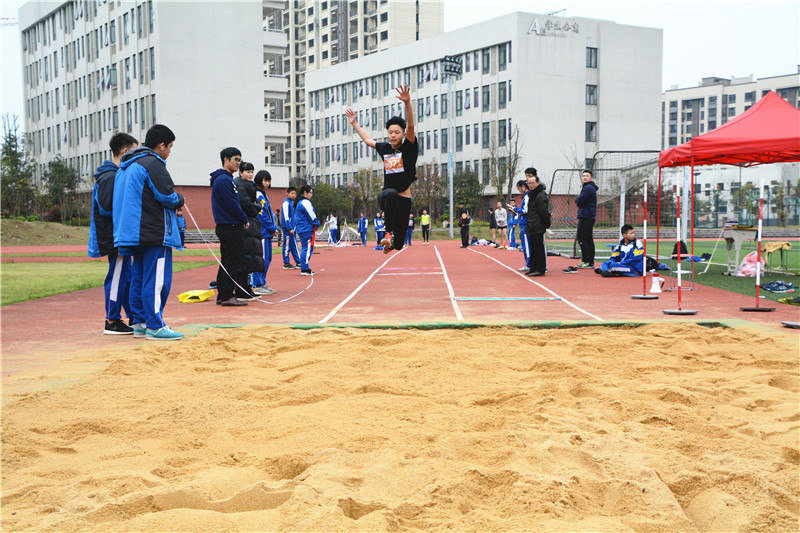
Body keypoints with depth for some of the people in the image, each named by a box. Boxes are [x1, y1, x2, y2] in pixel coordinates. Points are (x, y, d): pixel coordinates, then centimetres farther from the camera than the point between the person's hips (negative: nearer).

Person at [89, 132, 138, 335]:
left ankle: (134, 318, 22)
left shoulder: (115, 174, 16)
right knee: (118, 277, -5)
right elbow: (106, 208, -22)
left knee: (126, 276, 15)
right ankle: (112, 322, 3)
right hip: (115, 238, -11)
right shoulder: (111, 177, -16)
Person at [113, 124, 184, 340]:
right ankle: (155, 326, -7)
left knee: (139, 279, 13)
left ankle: (140, 323, 18)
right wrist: (180, 200, 5)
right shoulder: (153, 163, -11)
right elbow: (167, 196, -17)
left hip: (134, 232, 10)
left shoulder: (127, 166, 20)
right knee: (157, 280, -8)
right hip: (154, 233, -10)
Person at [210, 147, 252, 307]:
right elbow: (232, 204, -18)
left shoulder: (225, 178, 19)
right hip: (230, 226, -11)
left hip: (226, 226, 11)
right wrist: (245, 220, -7)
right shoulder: (224, 180, -14)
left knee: (227, 262, 12)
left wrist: (242, 220, 12)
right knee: (232, 262, -8)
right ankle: (227, 296, -7)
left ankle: (221, 295, 16)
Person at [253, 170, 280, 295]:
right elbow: (262, 215, -17)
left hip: (267, 233, 10)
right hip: (261, 232, -10)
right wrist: (273, 229, -10)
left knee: (267, 258, 12)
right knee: (262, 258, -9)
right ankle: (257, 286, -6)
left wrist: (274, 228, 11)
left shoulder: (263, 195, 19)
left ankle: (262, 283, 17)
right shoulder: (258, 195, -12)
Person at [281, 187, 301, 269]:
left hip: (292, 229, 9)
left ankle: (298, 263, 12)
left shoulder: (292, 203, 15)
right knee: (287, 245, -3)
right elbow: (286, 217, -16)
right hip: (288, 229, -9)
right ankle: (286, 264, 2)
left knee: (294, 246, 10)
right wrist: (290, 229, -18)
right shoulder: (286, 203, -12)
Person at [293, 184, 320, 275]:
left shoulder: (299, 203, 18)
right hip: (307, 230, -11)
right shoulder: (306, 203, -14)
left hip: (301, 229, 11)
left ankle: (305, 268, 17)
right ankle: (305, 269, -8)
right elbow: (312, 217, -13)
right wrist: (317, 224, 4)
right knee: (307, 249, -8)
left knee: (305, 248, 14)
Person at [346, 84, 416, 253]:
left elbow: (410, 125, -17)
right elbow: (368, 140, 30)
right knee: (390, 193, -39)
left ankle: (391, 241, 43)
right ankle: (389, 232, -22)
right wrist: (355, 124, 36)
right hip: (386, 197, 1)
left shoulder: (408, 147, -2)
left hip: (403, 199, -1)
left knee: (398, 244, 2)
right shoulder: (385, 148, 10)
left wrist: (407, 103, -31)